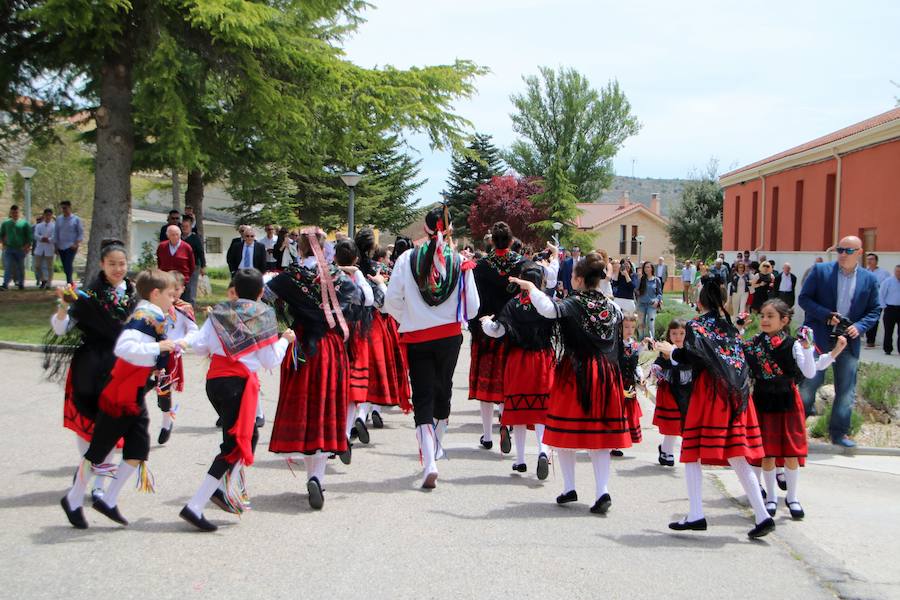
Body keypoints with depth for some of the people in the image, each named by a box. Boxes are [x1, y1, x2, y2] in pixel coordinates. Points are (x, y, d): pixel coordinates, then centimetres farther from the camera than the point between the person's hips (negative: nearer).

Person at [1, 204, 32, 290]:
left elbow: (29, 237, 0)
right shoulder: (5, 223, 9)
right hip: (9, 248, 1)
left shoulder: (24, 223, 2)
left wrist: (26, 246, -8)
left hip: (20, 249, -1)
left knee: (20, 267, 6)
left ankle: (21, 284, 17)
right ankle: (5, 284, -15)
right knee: (8, 267, -8)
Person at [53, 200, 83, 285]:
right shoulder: (58, 219, 9)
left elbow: (81, 233, 0)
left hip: (71, 247, -4)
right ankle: (70, 282, 18)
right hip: (61, 247, 4)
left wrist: (77, 244, -11)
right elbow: (56, 233, 13)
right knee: (65, 266, 7)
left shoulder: (76, 219, 0)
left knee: (68, 265, -17)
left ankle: (69, 283, -18)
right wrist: (55, 246, 8)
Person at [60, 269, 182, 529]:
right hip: (117, 400, -9)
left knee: (138, 452, 5)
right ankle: (73, 501, 22)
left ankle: (108, 501, 19)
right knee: (97, 452, 5)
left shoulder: (156, 318, 8)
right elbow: (123, 347, -38)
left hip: (136, 400, 9)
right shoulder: (143, 316, -22)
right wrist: (159, 346, -37)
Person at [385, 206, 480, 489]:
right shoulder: (460, 262, -8)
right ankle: (436, 447, 41)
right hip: (450, 337, 1)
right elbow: (472, 307, -4)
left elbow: (391, 301, -7)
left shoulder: (408, 259, -9)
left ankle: (429, 462, -14)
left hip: (416, 338, -1)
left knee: (423, 397, 1)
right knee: (443, 390, 21)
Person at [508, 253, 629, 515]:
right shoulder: (611, 307, 6)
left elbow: (548, 309, -31)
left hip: (575, 374, -5)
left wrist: (530, 287, -18)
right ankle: (602, 491, -4)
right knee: (600, 435, 5)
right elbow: (621, 317, 29)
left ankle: (569, 488, 11)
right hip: (605, 374, 5)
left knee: (566, 432, 8)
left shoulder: (574, 304, -11)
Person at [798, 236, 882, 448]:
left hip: (848, 340, 3)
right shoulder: (820, 271, -2)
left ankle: (839, 432, 19)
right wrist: (826, 315, -16)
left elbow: (875, 310, 9)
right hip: (819, 336, -3)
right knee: (811, 381, -3)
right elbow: (804, 298, -3)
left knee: (847, 389, 6)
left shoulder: (869, 279, 5)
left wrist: (860, 326, -9)